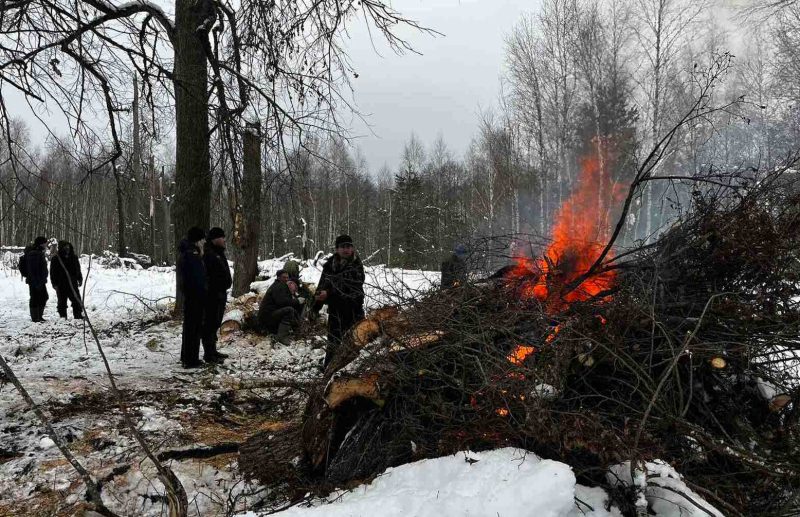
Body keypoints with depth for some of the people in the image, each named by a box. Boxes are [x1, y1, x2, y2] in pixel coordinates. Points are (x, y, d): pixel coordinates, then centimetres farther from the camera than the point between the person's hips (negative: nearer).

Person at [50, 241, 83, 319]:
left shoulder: (74, 257, 9)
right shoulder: (56, 259, -5)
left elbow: (78, 269, 19)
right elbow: (53, 272, -3)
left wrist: (80, 279, 15)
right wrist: (54, 283, -8)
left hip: (73, 284, 4)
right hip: (61, 285, -3)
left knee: (77, 300, 5)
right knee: (62, 302, 5)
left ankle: (78, 315, 14)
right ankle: (63, 317, 13)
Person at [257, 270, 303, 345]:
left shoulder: (283, 286, 21)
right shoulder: (278, 287, -11)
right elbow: (281, 301, -27)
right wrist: (296, 302, -16)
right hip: (267, 316, -10)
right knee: (289, 310, -30)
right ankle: (282, 337, -32)